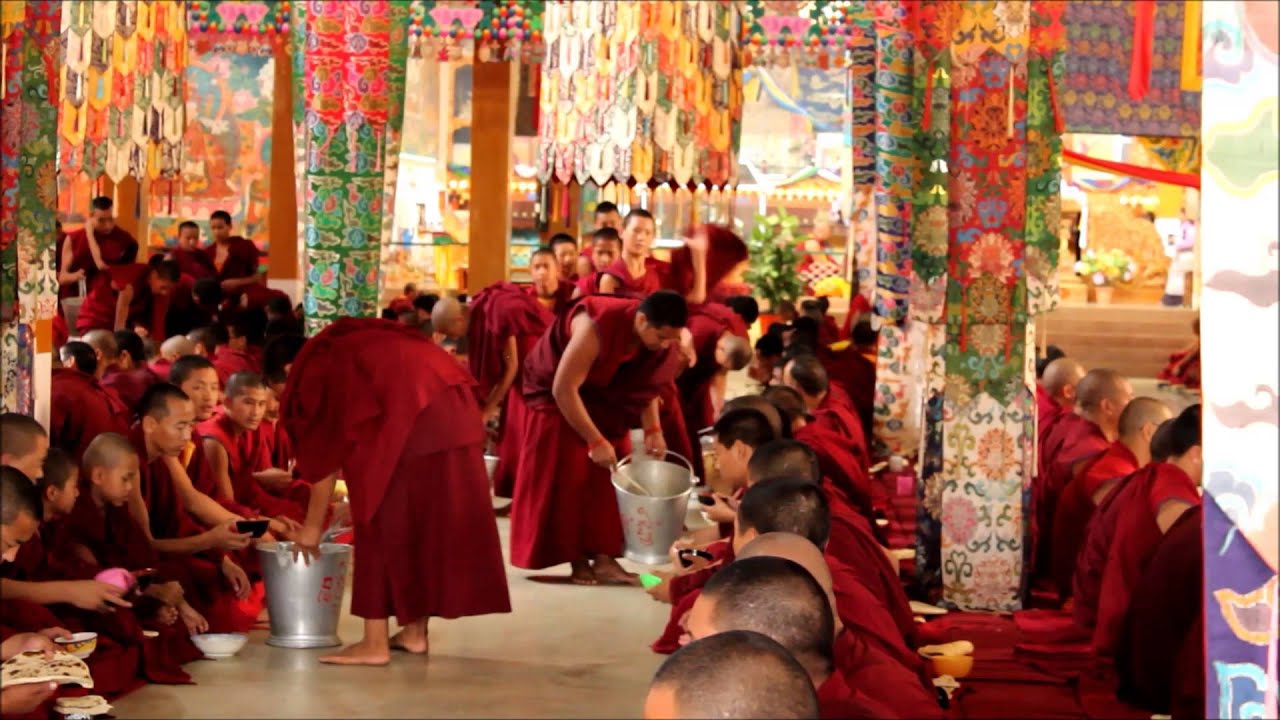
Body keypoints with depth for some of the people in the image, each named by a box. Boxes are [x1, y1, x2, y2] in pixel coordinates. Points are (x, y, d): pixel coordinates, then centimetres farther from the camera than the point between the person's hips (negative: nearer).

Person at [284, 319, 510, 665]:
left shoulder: (316, 373, 10)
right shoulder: (354, 349, 32)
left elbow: (325, 456, 8)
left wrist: (312, 525, 15)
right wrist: (357, 498, 37)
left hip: (408, 419, -8)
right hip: (455, 409, 8)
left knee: (383, 521, 2)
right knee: (432, 517, 15)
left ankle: (375, 644, 2)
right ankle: (415, 631, 22)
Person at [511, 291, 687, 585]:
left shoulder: (661, 340, -17)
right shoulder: (596, 328, -37)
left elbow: (647, 385, 2)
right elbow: (564, 390, -32)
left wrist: (652, 430, -11)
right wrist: (595, 441, -29)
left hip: (605, 402, 6)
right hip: (557, 396, -6)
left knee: (608, 477, -2)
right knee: (568, 478, -7)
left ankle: (603, 556, -3)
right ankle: (577, 559, -4)